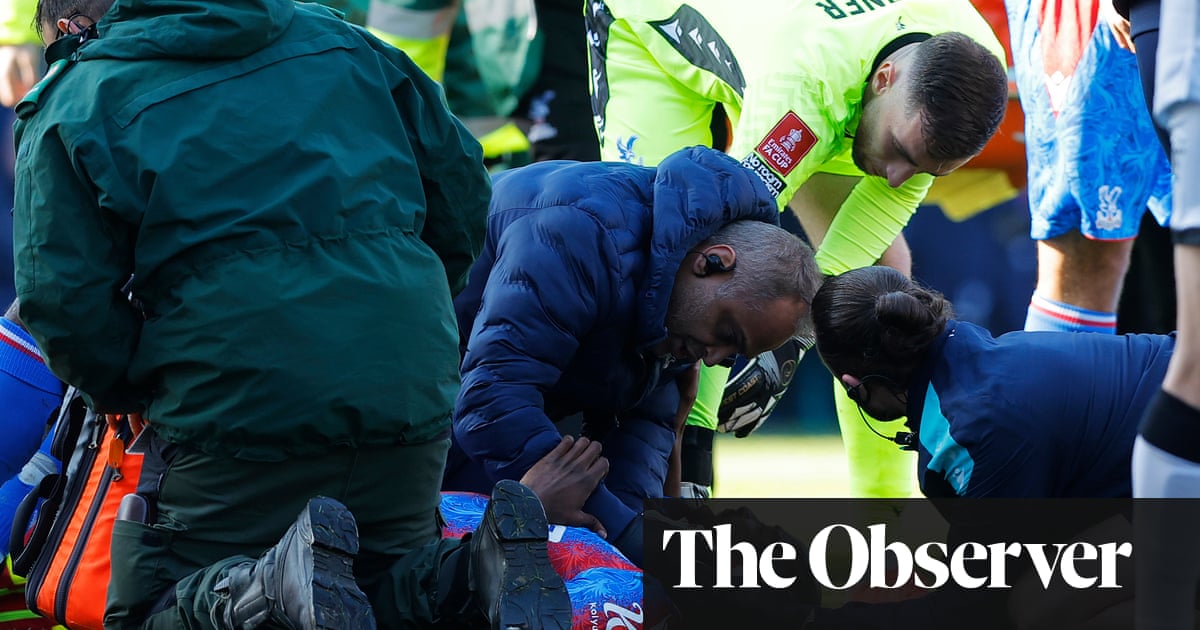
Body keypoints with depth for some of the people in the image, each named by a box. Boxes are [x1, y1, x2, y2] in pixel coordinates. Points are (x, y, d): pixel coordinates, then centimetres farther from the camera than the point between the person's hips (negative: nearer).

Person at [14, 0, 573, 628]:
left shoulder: (72, 102, 6)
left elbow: (63, 299, -3)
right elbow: (460, 187, 21)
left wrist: (133, 396, 15)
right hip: (409, 389, 5)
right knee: (390, 574, 25)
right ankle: (475, 573, -9)